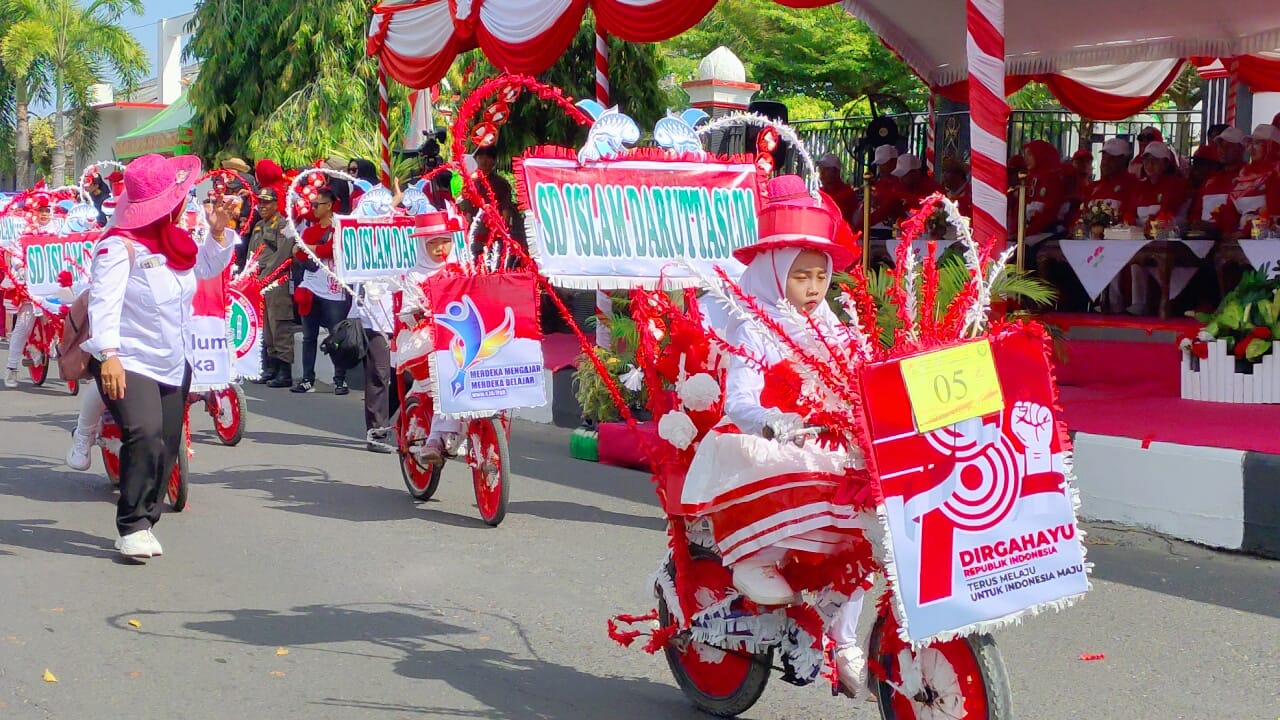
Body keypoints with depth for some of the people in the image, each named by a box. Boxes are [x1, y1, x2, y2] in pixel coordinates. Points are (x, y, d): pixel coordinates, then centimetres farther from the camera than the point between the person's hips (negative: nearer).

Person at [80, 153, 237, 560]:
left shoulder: (176, 241, 10)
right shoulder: (120, 244, -16)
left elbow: (208, 267, 27)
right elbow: (104, 301, -25)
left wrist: (219, 232, 9)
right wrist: (107, 354, -36)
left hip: (172, 364, 8)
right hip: (127, 363, -8)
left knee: (167, 446, 8)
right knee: (144, 436, -25)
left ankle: (146, 520, 22)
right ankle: (132, 527, -16)